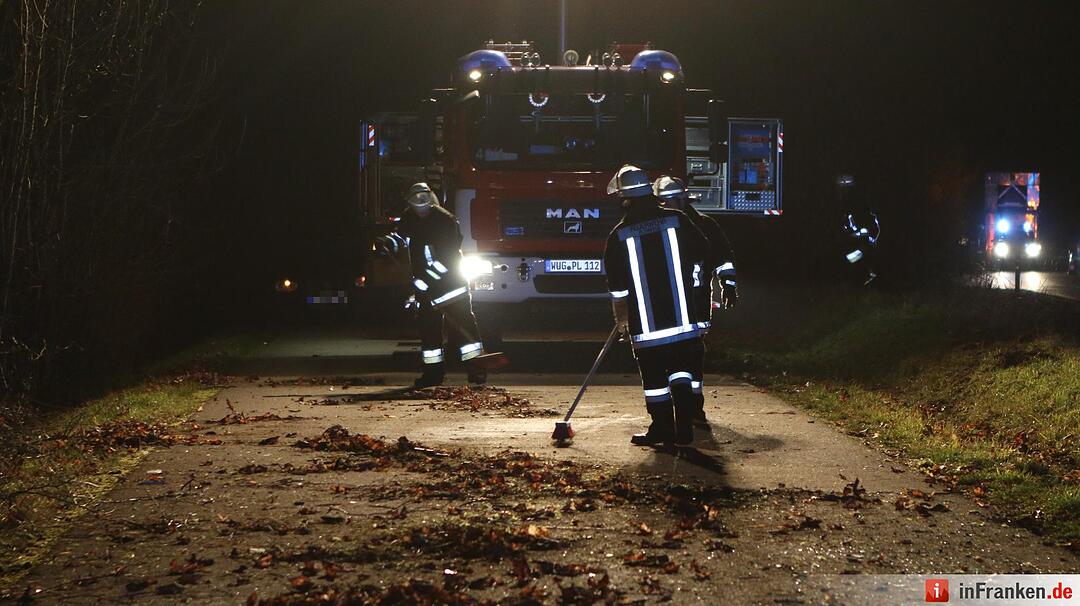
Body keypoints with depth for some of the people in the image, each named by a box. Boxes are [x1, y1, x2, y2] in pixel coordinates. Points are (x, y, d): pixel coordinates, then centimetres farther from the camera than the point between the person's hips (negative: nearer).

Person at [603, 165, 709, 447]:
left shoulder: (618, 236, -4)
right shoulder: (678, 220, 0)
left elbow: (617, 286, 2)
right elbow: (701, 255, 10)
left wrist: (620, 318, 15)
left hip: (645, 323, -2)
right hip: (684, 318, 2)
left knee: (654, 376, 8)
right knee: (681, 371, 11)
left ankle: (662, 429, 12)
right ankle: (684, 429, 5)